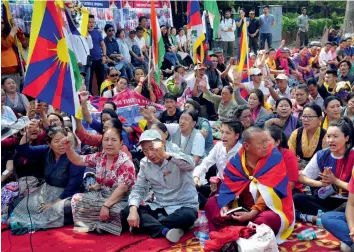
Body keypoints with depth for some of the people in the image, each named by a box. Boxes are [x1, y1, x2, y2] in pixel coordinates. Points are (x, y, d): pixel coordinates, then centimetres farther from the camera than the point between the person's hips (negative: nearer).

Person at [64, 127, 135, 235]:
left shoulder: (125, 162, -15)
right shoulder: (99, 157, 4)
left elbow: (122, 188, -24)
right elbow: (78, 160, 11)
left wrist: (106, 205, -33)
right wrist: (68, 147, -8)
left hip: (119, 200, -7)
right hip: (101, 195, 7)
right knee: (77, 198, -8)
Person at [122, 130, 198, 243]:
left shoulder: (176, 153, -12)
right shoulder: (144, 164, 3)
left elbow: (190, 165, -33)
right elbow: (139, 188, 1)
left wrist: (165, 154, -45)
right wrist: (133, 209, -19)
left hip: (184, 206, -4)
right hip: (159, 207, 4)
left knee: (187, 216, -38)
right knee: (127, 212, -15)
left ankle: (146, 225, -18)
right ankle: (165, 231, -30)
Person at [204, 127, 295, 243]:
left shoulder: (275, 158, -15)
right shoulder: (236, 160, -4)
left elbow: (270, 191, -21)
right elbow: (229, 187, 0)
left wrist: (252, 213, -28)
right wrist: (226, 206, -19)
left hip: (267, 207, -4)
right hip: (242, 206, 5)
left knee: (271, 219, -38)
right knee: (211, 204, -6)